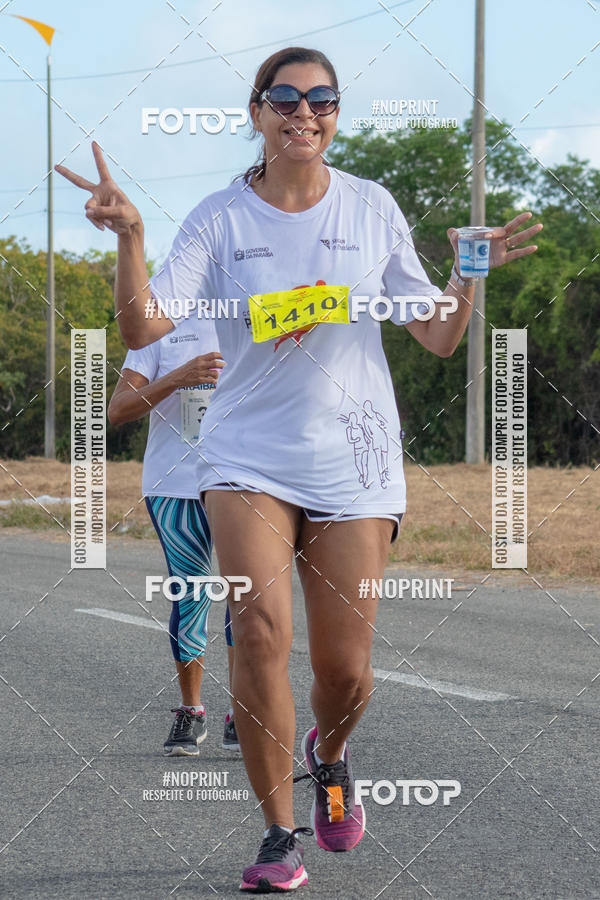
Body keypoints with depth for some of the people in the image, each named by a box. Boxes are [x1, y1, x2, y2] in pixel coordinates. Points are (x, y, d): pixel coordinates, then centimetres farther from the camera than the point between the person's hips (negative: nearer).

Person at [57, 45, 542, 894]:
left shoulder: (372, 208, 4)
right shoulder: (220, 218, 1)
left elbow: (439, 340, 7)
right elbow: (143, 328, -10)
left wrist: (469, 278, -11)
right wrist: (130, 237, -25)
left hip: (354, 462, 1)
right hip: (247, 455, -1)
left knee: (345, 670, -2)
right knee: (260, 627, -20)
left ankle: (329, 753, 35)